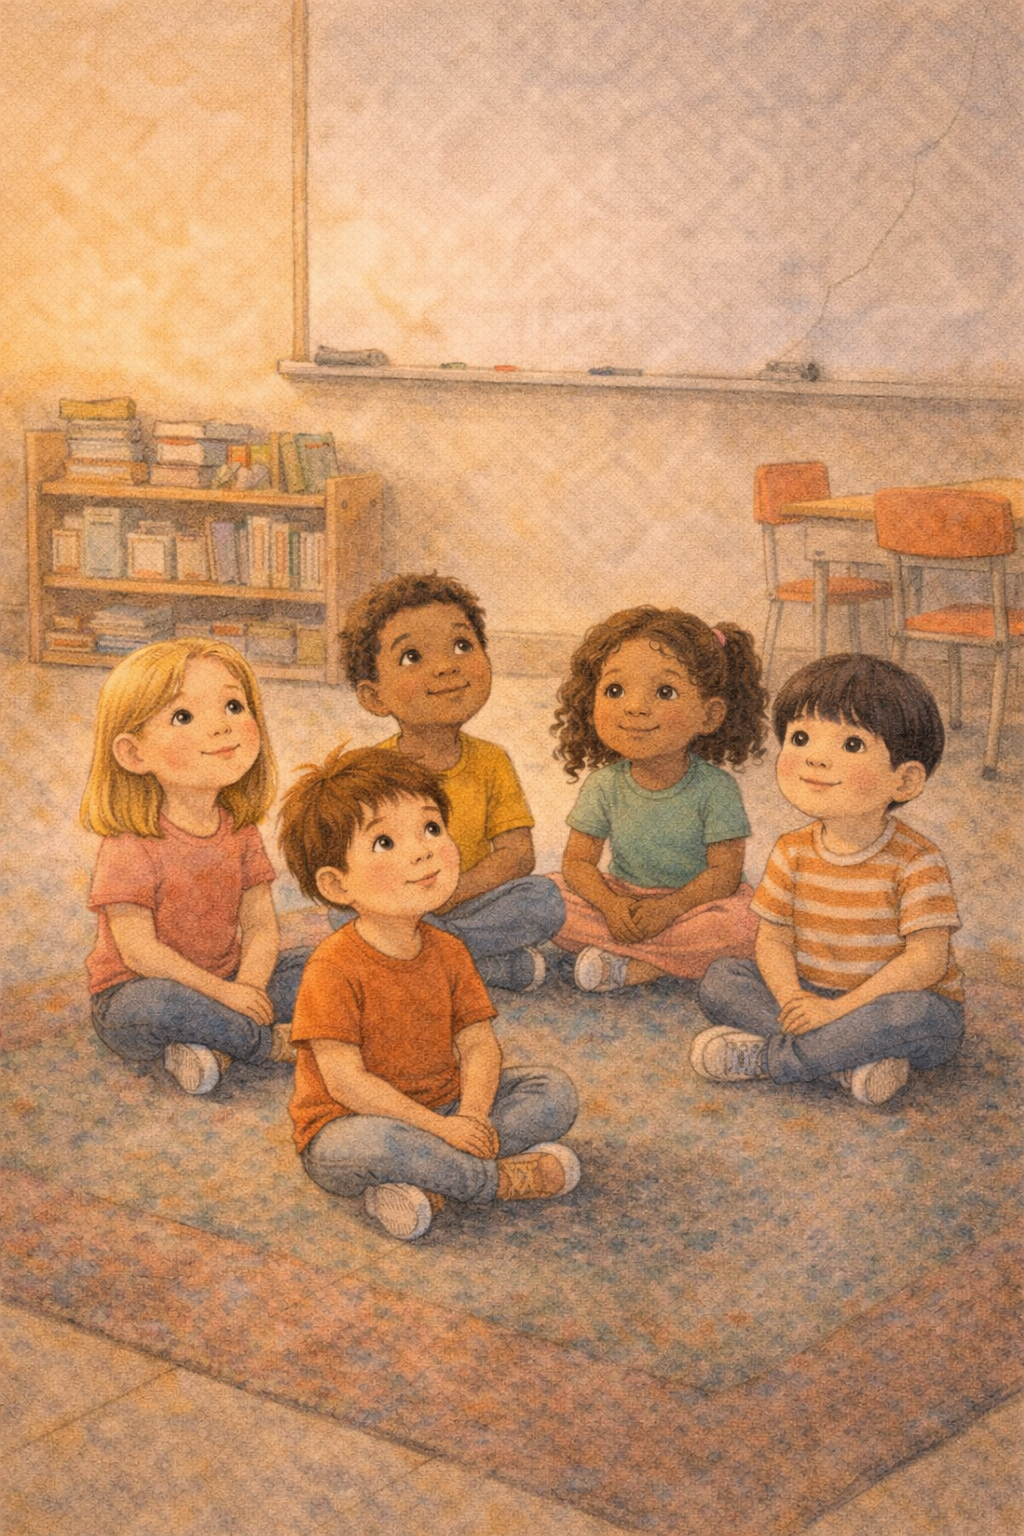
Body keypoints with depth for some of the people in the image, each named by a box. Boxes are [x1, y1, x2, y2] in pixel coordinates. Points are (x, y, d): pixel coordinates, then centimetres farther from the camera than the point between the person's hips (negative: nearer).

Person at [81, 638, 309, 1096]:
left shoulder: (240, 832, 0)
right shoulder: (131, 848, -19)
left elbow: (260, 925, -2)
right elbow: (138, 950, -21)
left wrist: (249, 985, -23)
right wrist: (222, 992, -26)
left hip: (226, 985, 6)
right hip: (128, 996, -6)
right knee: (158, 1003, -39)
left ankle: (214, 1043, -19)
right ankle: (272, 1043, -17)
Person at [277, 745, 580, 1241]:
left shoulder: (447, 952, 3)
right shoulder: (334, 968, -18)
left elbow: (477, 1043, 1)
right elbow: (344, 1079, -21)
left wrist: (474, 1117, -19)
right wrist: (438, 1127, -26)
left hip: (444, 1108, 7)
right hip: (347, 1123, -7)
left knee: (554, 1092, -4)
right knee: (360, 1146, -40)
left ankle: (427, 1184, -22)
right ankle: (499, 1178, -20)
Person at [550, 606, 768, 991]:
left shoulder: (716, 789, -14)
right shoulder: (603, 786, -6)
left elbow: (724, 872, -16)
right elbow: (577, 862, -5)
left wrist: (668, 909, -29)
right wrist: (610, 905, -25)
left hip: (694, 901, -3)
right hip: (620, 898, 3)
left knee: (741, 925, -33)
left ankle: (631, 968, -24)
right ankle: (672, 959, -19)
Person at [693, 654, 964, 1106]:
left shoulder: (915, 862, -16)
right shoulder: (793, 852, -1)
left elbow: (927, 959, -21)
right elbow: (773, 938, 0)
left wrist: (840, 1008, -27)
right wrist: (791, 998, -22)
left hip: (893, 1001, -4)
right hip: (812, 997, 5)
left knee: (912, 1013, -38)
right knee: (719, 980, -12)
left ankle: (762, 1056, -25)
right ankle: (849, 1061, -26)